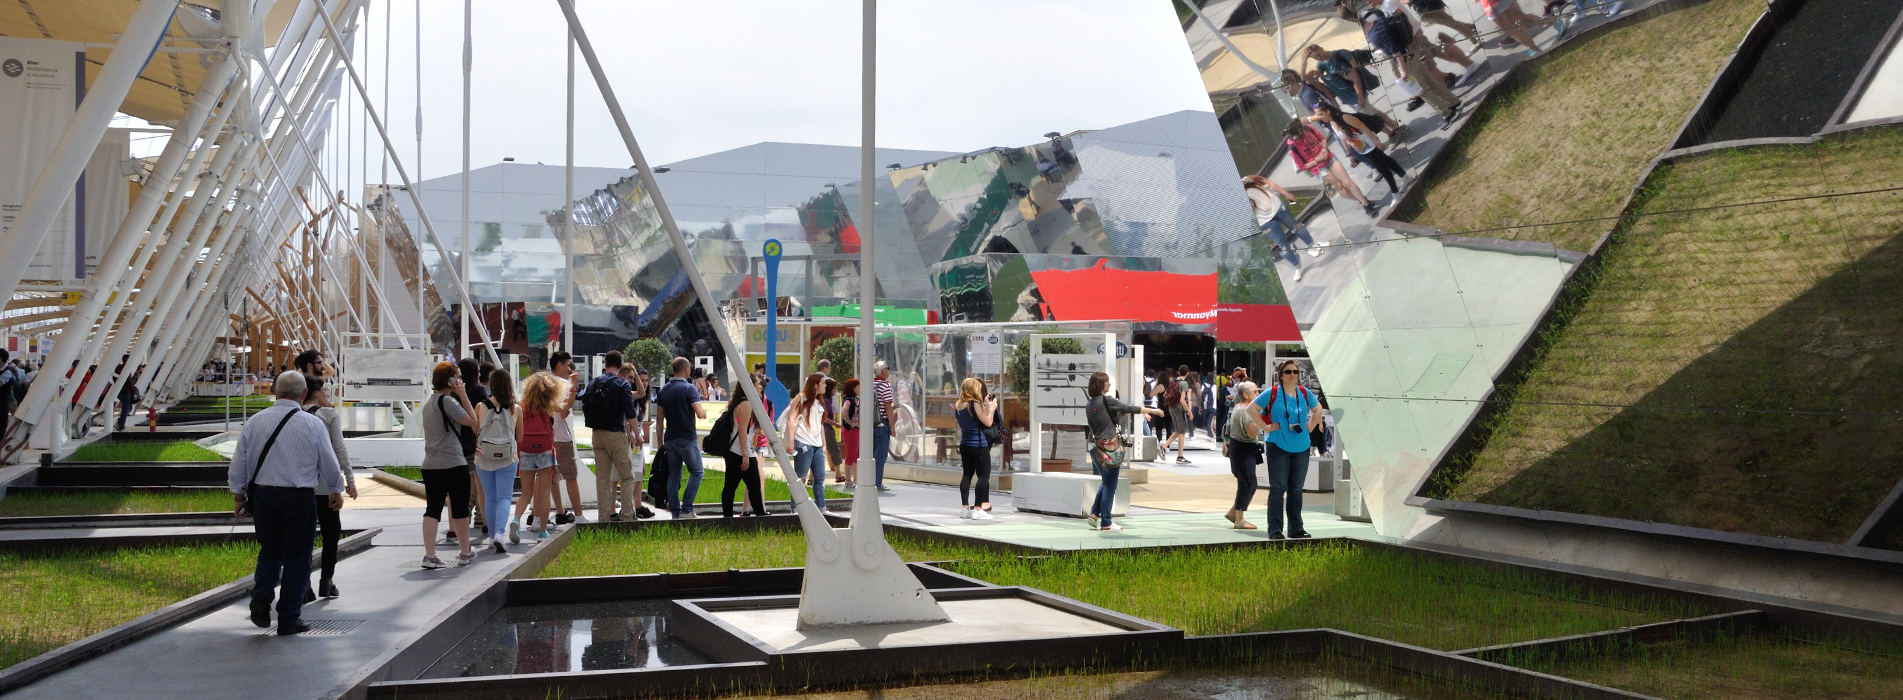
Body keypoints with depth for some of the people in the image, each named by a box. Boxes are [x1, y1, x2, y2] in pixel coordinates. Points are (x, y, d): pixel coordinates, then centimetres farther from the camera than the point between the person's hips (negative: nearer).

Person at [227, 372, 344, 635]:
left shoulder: (254, 422, 1)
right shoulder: (312, 424, -7)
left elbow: (238, 464, 6)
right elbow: (329, 464, 2)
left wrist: (238, 495, 20)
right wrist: (336, 491, 19)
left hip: (262, 496, 3)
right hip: (299, 499, -3)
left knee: (270, 551, 22)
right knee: (296, 558, 7)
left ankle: (261, 596, -2)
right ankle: (289, 619, 11)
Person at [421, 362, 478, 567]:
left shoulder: (428, 403, 15)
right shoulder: (448, 401, -12)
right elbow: (471, 421, -16)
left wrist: (459, 395, 20)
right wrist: (463, 395, -8)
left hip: (430, 466, 7)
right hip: (454, 465, -7)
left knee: (432, 510, 3)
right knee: (460, 509, 6)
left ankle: (429, 556, -3)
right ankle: (465, 553, 17)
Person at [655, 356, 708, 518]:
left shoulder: (664, 390, 11)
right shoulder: (688, 388, -10)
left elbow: (660, 418, 13)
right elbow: (700, 413, -19)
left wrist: (660, 440, 18)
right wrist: (705, 410, 4)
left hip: (670, 438, 7)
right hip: (686, 438, -7)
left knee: (673, 476, 8)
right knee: (697, 472, 1)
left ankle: (676, 512, 7)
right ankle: (686, 509, -7)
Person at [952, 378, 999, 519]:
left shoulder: (958, 405, 5)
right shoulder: (975, 404, -16)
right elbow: (988, 422, -12)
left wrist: (985, 405, 12)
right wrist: (991, 407, 1)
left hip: (964, 444, 7)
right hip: (979, 445, -7)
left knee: (967, 474, 13)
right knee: (984, 476, -1)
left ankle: (964, 508, 10)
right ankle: (978, 509, -6)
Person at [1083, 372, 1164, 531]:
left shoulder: (1089, 405, 9)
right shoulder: (1106, 400, -10)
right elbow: (1129, 408, -7)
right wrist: (1153, 410, 2)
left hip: (1095, 448, 7)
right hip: (1110, 447, -7)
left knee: (1106, 482, 20)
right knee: (1110, 485, 2)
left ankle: (1094, 513, 8)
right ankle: (1106, 522, 6)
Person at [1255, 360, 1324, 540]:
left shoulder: (1304, 393, 7)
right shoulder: (1272, 393, -5)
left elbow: (1317, 409, 24)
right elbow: (1252, 409, -1)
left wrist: (1311, 427, 11)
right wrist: (1266, 427, -6)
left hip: (1301, 449, 4)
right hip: (1278, 448, -4)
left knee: (1296, 489, 9)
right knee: (1278, 488, -3)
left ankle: (1296, 528, 16)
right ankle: (1275, 530, 1)